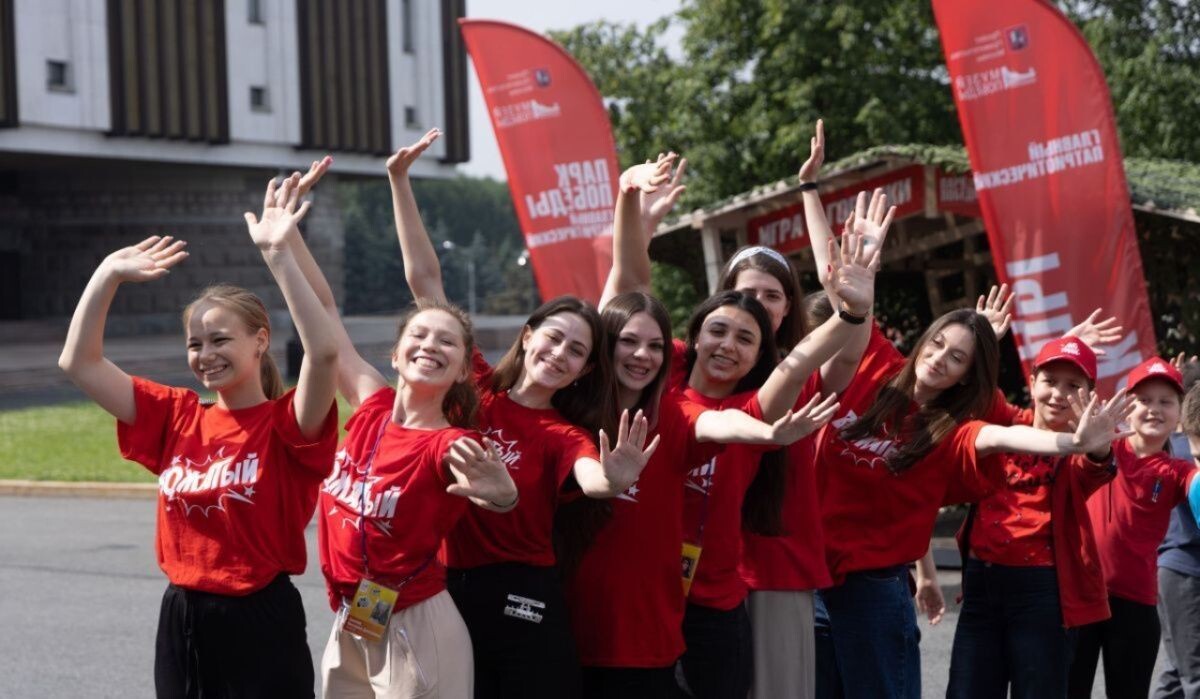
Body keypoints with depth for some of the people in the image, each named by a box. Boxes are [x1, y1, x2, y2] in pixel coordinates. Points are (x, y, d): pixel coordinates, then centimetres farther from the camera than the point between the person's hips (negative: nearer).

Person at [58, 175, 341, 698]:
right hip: (181, 623, 6)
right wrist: (109, 274, 1)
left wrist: (279, 254, -30)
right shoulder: (177, 417, 7)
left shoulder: (286, 424, -7)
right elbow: (78, 363, 8)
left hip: (261, 625, -5)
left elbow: (324, 352, -28)